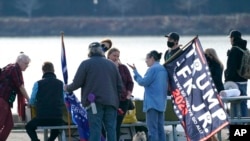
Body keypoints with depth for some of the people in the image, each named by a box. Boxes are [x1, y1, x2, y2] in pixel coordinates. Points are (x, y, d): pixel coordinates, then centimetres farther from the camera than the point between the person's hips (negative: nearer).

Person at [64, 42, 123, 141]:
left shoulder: (86, 64, 0)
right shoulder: (111, 64, 13)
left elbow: (77, 83, -2)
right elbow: (120, 85, 13)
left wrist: (67, 88, 17)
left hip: (95, 102, -3)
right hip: (111, 102, 3)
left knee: (95, 130, -5)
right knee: (111, 130, 4)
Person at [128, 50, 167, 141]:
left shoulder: (153, 69, -11)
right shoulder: (163, 69, 16)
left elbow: (143, 82, -12)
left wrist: (135, 71, -5)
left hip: (153, 102, -9)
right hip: (161, 103, 9)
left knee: (152, 129, -10)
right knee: (160, 128, 8)